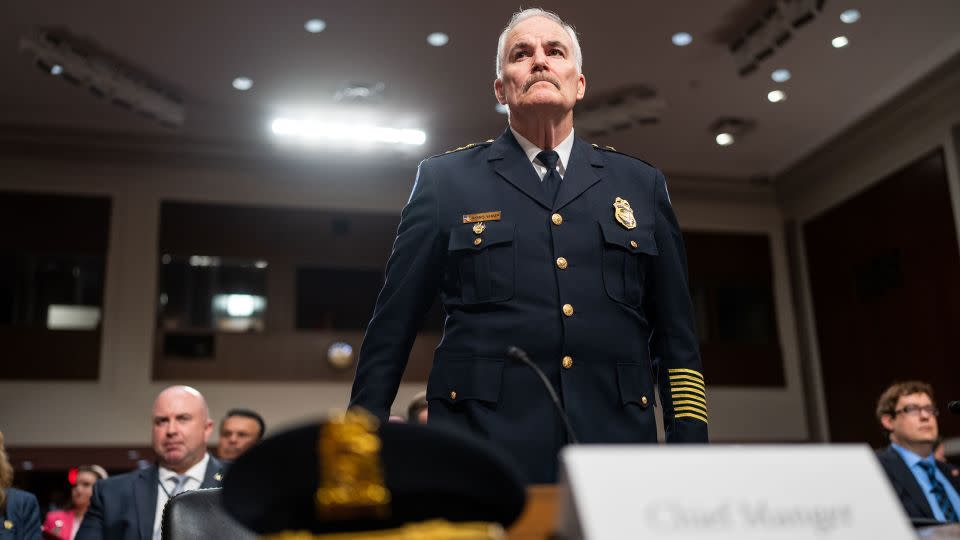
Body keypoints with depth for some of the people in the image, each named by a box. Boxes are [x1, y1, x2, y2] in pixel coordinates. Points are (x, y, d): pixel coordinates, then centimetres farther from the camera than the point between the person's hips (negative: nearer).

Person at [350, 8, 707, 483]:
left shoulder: (641, 185, 13)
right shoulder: (445, 179, 8)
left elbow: (676, 336, 13)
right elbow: (391, 328, 7)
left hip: (616, 444, 2)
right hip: (481, 453, -1)